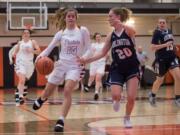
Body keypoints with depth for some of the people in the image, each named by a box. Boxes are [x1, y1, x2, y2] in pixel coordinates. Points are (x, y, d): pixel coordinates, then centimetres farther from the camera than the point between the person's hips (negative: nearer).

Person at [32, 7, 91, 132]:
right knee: (48, 91, 12)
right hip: (61, 64, 3)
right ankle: (41, 99, 52)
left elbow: (88, 48, -2)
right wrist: (41, 55, -19)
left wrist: (84, 58, -22)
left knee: (67, 91, -25)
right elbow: (50, 47, 0)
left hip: (75, 66, -2)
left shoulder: (83, 30, -3)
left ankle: (61, 120, -19)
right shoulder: (61, 33, 2)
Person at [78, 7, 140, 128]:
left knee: (131, 97, -7)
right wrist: (87, 60, 0)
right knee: (116, 95, -17)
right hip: (117, 69, 3)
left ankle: (127, 118, 17)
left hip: (132, 68, -3)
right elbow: (103, 53, 9)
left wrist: (122, 25, -51)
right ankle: (117, 101, 20)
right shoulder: (111, 36, 4)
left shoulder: (128, 30, -8)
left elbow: (133, 32, -34)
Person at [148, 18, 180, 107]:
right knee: (160, 80, 9)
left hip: (172, 57, 5)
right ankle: (152, 95, 37)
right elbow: (153, 47, -18)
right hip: (161, 59, -5)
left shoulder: (169, 31, 8)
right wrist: (165, 45, -23)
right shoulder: (157, 33, -11)